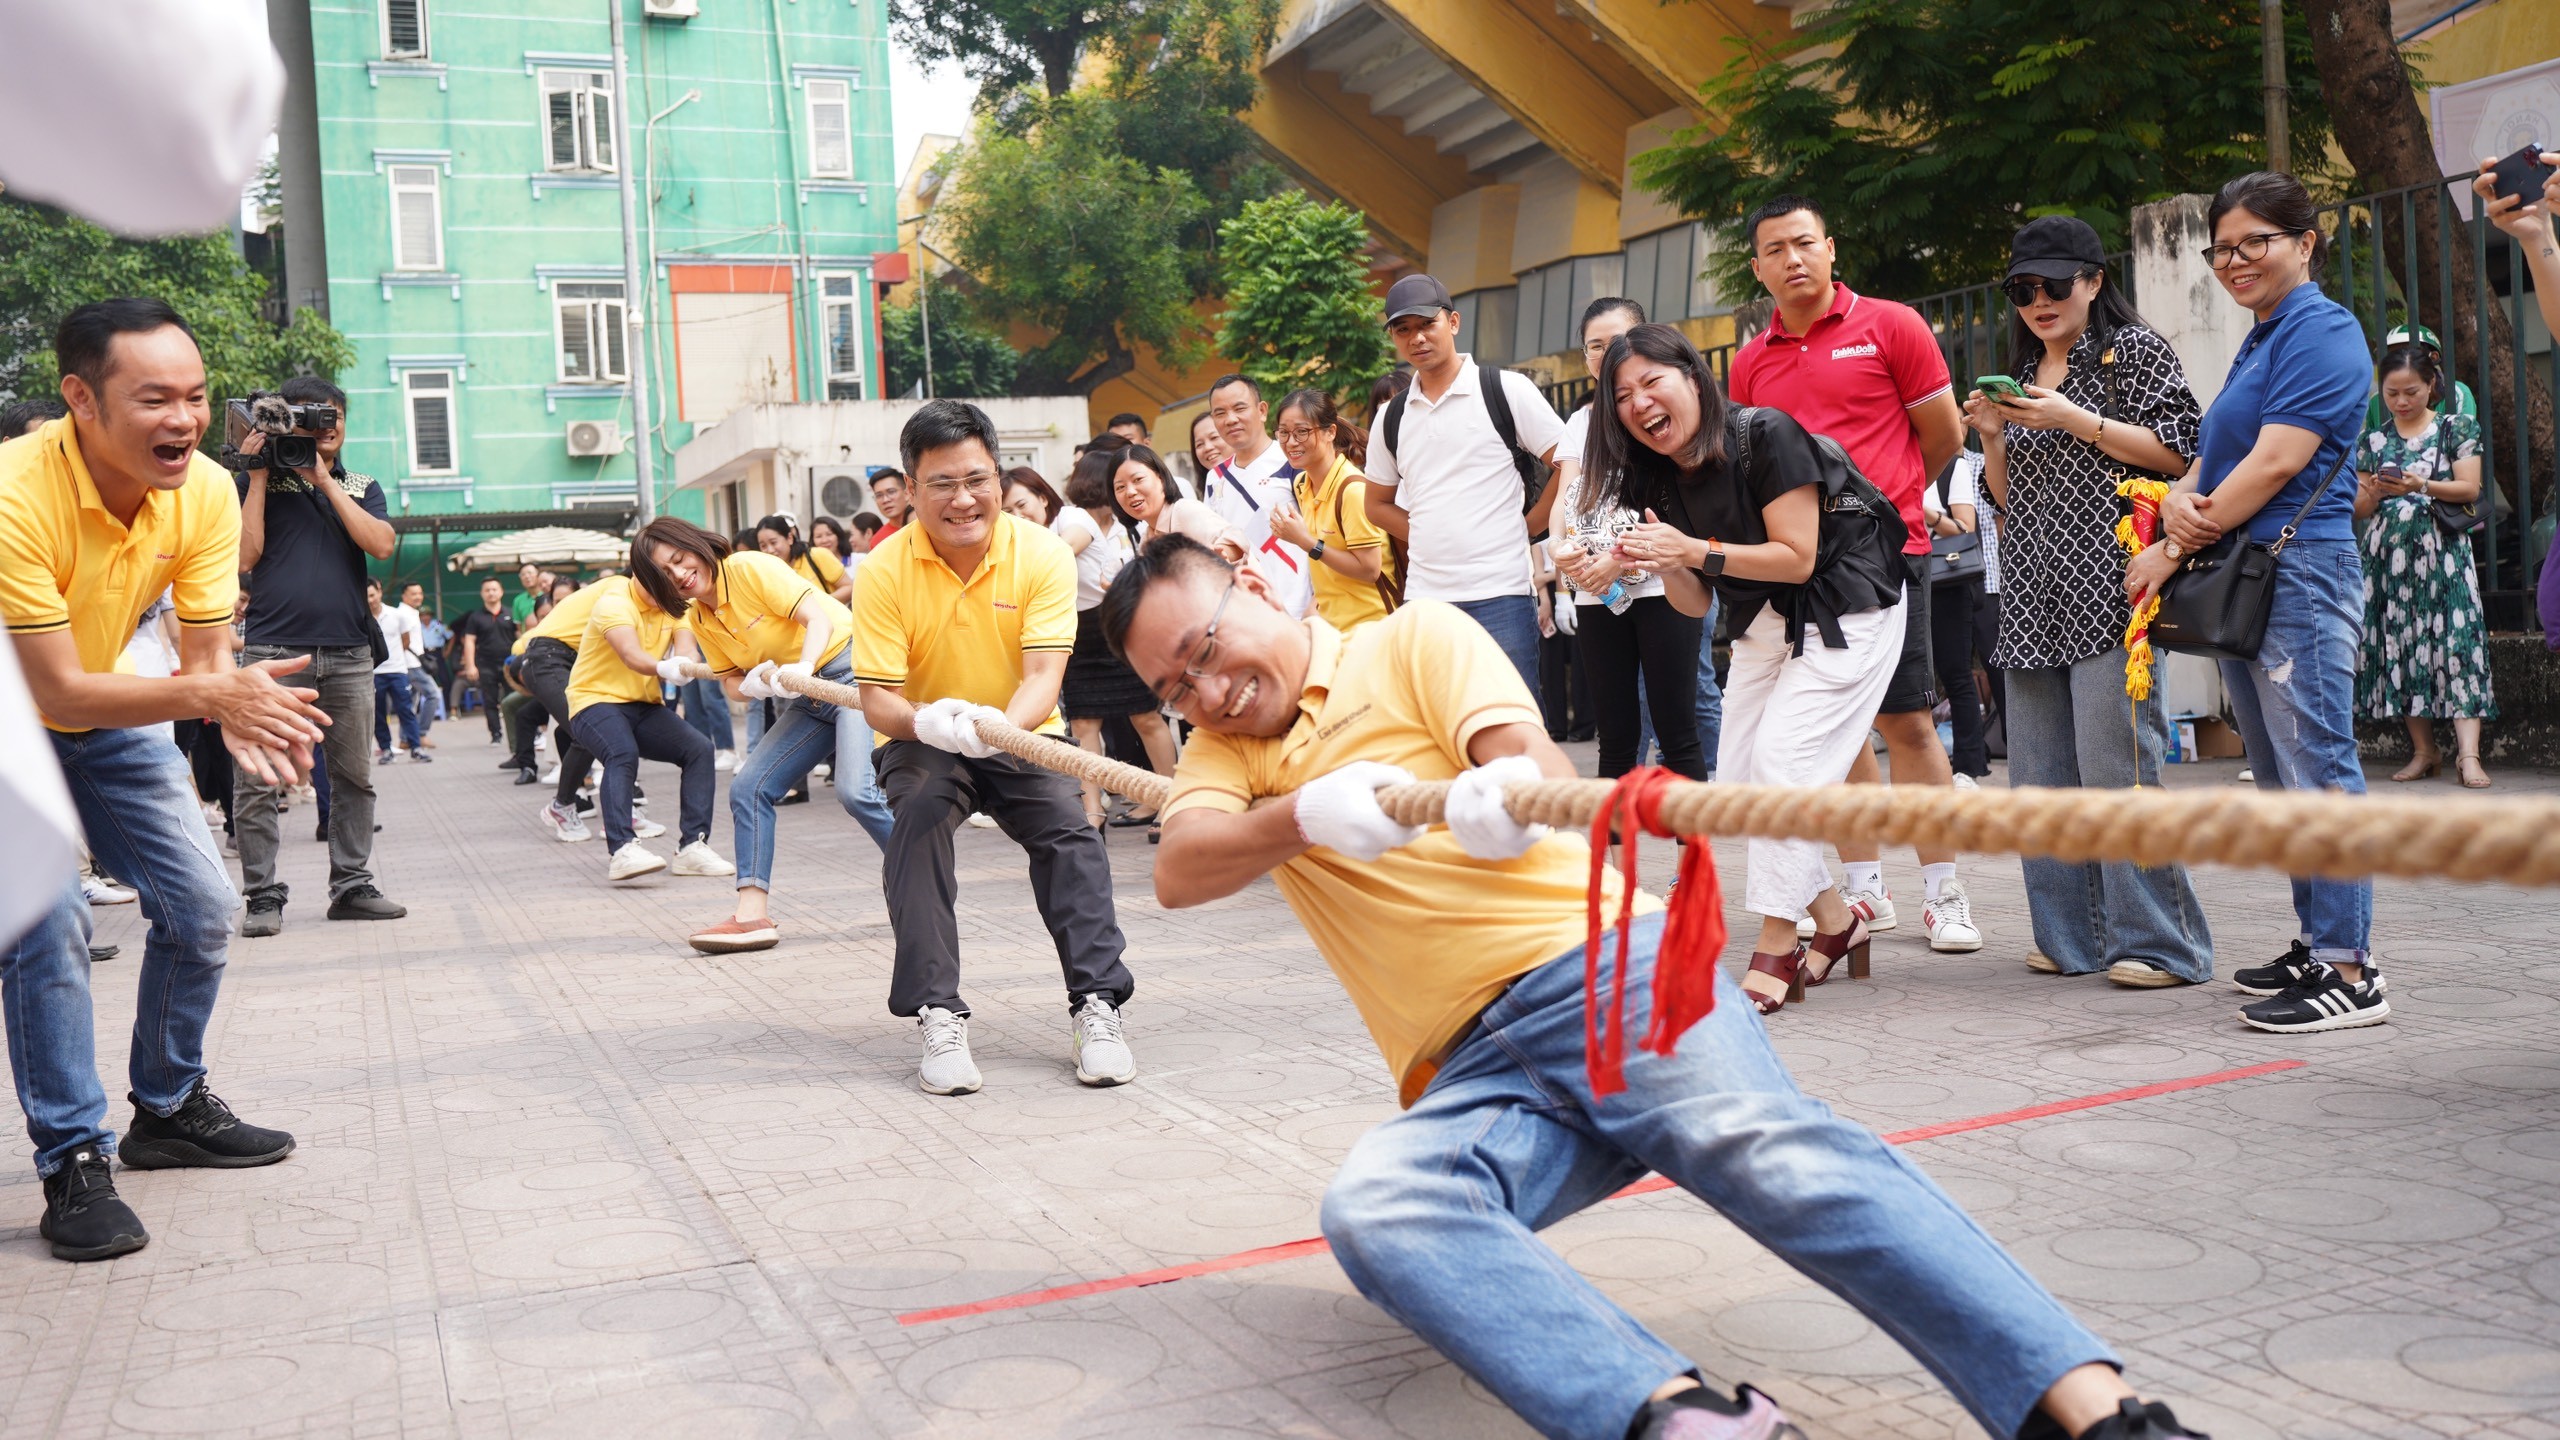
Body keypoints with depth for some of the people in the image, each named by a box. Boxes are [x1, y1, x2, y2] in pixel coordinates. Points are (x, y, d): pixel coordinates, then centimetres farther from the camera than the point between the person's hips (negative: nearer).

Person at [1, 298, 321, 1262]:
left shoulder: (205, 492, -17)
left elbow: (206, 655, -13)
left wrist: (245, 716, -36)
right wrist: (209, 695, -48)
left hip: (109, 717, 6)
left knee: (202, 905, 3)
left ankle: (169, 1110, 23)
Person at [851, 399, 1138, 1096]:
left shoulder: (1042, 554, -16)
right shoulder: (885, 570, -15)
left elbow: (1043, 676, -23)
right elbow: (876, 698, -18)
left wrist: (1002, 724, -46)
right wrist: (925, 721, -42)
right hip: (923, 743, 0)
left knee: (1069, 831, -23)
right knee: (917, 816, -29)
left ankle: (1097, 1003, -16)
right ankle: (937, 1015, -26)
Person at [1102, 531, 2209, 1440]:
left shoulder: (1413, 641, 10)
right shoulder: (1225, 751, 21)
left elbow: (1537, 762, -6)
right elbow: (1180, 873, -1)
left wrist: (1513, 792, -32)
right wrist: (1309, 813, -23)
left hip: (1597, 960, -3)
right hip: (1470, 1075, 3)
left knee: (1766, 1142, -32)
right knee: (1373, 1204, -31)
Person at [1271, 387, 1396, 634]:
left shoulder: (1353, 489, -17)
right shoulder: (1300, 485, 6)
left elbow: (1369, 570, -19)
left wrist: (1305, 541, -21)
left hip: (1367, 624, -7)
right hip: (1330, 623, 7)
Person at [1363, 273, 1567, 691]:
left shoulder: (1506, 390, -1)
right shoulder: (1392, 416, 13)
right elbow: (1378, 505, 22)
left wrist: (1523, 526, -1)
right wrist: (1431, 536, 9)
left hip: (1499, 595, -5)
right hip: (1421, 597, 5)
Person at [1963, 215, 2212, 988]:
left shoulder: (2135, 349, 4)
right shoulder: (2024, 374, 22)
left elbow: (2178, 453, -7)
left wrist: (2075, 420, -12)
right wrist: (1993, 438, 4)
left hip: (2107, 587, -7)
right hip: (2034, 596, 7)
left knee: (2114, 764, -12)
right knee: (2040, 772, 4)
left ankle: (2158, 943, -5)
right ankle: (2072, 937, 12)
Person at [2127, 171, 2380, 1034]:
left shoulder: (2321, 331, -8)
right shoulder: (2259, 342, 21)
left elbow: (2276, 464, -16)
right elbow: (2211, 457, 18)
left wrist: (2173, 551, -12)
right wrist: (2177, 504, -5)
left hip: (2299, 572, -10)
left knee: (2317, 769, -9)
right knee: (2281, 777, 12)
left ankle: (2349, 972, -6)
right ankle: (2319, 945, 20)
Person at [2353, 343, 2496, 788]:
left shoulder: (2456, 427, 6)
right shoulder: (2373, 441, 13)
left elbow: (2469, 488, -4)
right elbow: (2359, 510, 11)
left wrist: (2421, 486, -19)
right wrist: (2377, 491, -10)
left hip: (2442, 551, -3)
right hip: (2388, 555, 3)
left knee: (2455, 642, -12)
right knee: (2400, 647, 1)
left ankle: (2468, 753, -17)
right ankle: (2424, 750, 9)